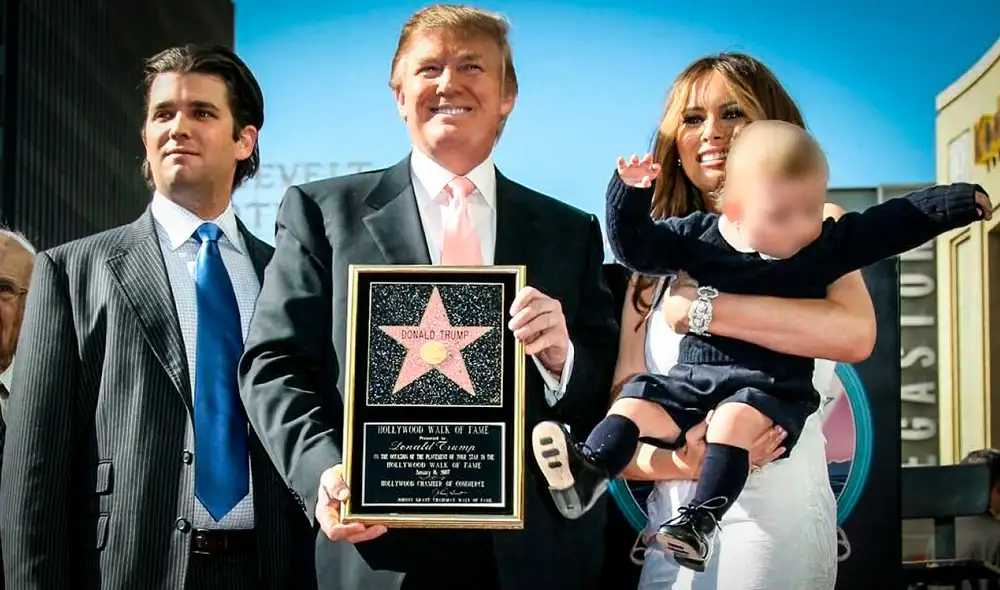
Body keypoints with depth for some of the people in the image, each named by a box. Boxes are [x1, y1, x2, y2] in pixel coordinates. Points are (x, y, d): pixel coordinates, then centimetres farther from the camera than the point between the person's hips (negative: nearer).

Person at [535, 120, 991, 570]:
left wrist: (963, 200, -3)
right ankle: (586, 475, -8)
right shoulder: (697, 236, 0)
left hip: (771, 386, -3)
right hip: (692, 378, 4)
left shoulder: (830, 243, -2)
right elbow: (634, 246, 3)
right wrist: (630, 194, -11)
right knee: (633, 404, -9)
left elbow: (898, 221, 0)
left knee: (735, 419, -31)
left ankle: (703, 518, -33)